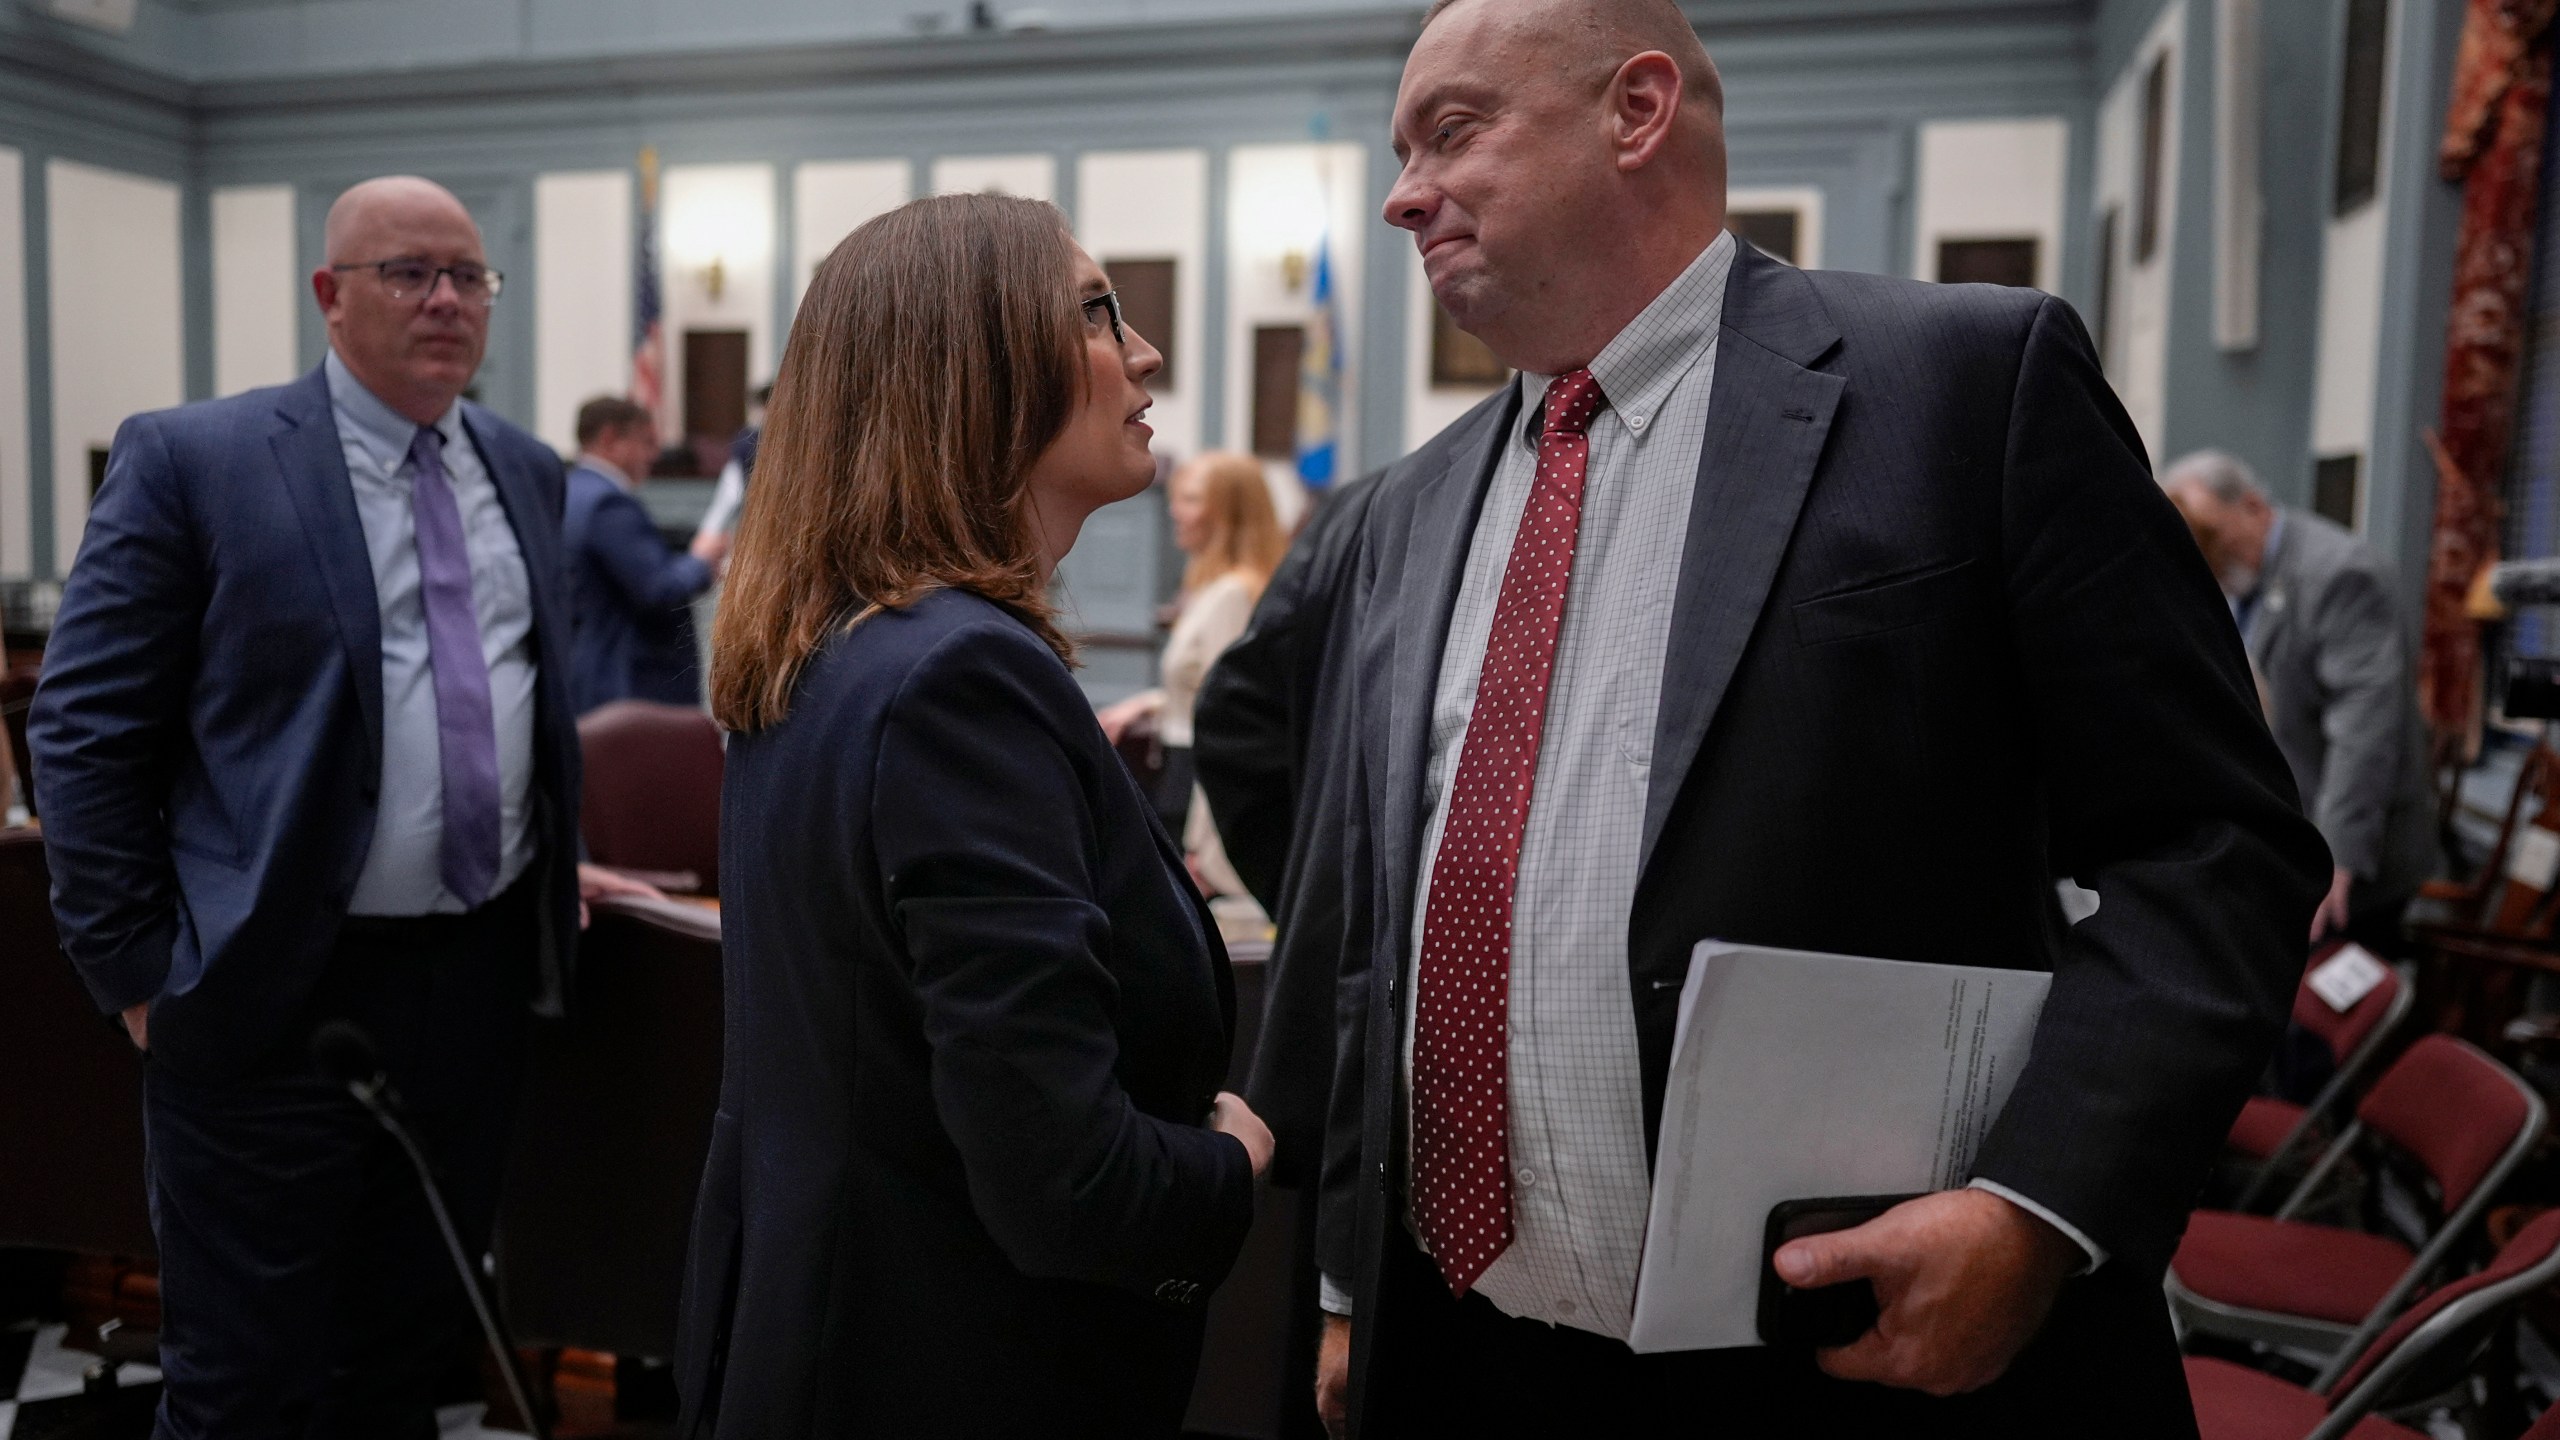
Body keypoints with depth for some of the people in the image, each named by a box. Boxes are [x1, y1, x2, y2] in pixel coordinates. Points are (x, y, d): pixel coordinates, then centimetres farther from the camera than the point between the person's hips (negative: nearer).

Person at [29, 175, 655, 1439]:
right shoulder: (192, 459, -8)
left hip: (482, 974, 5)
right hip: (277, 991, -4)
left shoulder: (526, 471, 9)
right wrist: (137, 971, -7)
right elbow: (86, 730, -7)